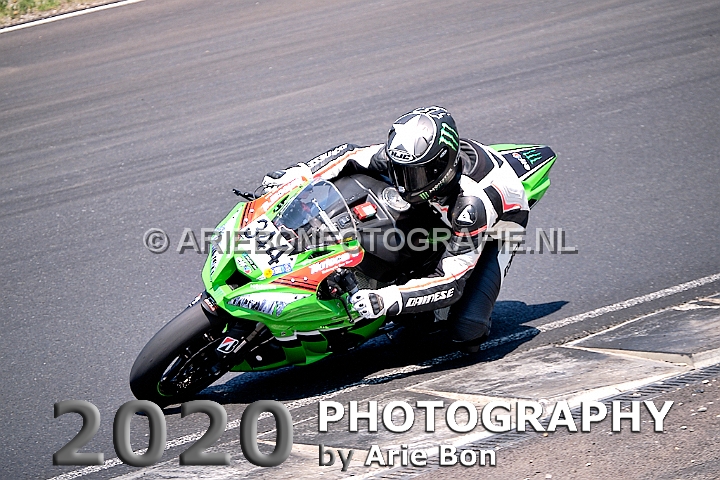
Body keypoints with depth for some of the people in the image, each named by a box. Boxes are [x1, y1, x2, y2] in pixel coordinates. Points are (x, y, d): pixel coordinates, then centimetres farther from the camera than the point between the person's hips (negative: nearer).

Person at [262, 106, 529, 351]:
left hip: (495, 231, -6)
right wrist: (296, 175, -25)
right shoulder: (409, 156, -30)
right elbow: (352, 156, -13)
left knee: (465, 332, -25)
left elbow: (451, 283, -44)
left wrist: (385, 301, -54)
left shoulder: (473, 204, -45)